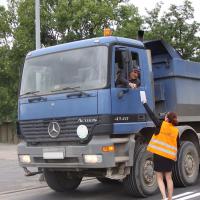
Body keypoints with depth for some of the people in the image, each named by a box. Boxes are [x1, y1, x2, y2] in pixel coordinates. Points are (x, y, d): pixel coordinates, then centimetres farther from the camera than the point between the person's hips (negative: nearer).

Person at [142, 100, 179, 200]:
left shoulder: (161, 125, -8)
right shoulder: (176, 131, 1)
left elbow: (151, 115, -6)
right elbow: (178, 145, 9)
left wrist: (144, 103, 2)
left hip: (159, 155, -3)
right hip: (170, 156, 3)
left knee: (159, 178, 5)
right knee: (168, 178, 13)